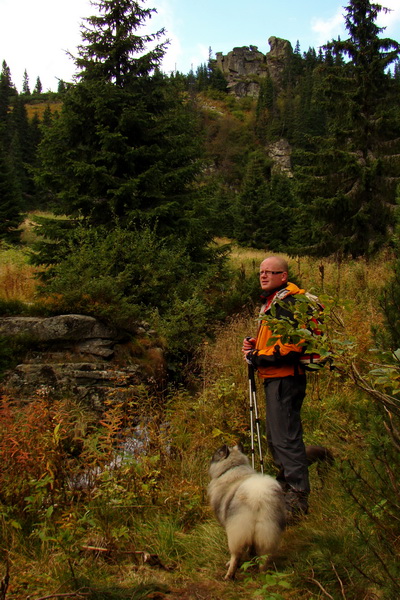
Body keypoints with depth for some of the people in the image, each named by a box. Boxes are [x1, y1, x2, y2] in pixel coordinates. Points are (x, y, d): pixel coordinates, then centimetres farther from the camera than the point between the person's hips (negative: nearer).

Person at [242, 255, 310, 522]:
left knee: (286, 436, -9)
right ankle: (285, 482, 36)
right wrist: (255, 344, 10)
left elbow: (291, 344, -24)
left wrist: (257, 358, -17)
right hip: (275, 378, 11)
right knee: (275, 436, 21)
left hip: (285, 378, -11)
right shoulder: (273, 301, 19)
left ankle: (298, 497, -1)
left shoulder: (287, 302, -15)